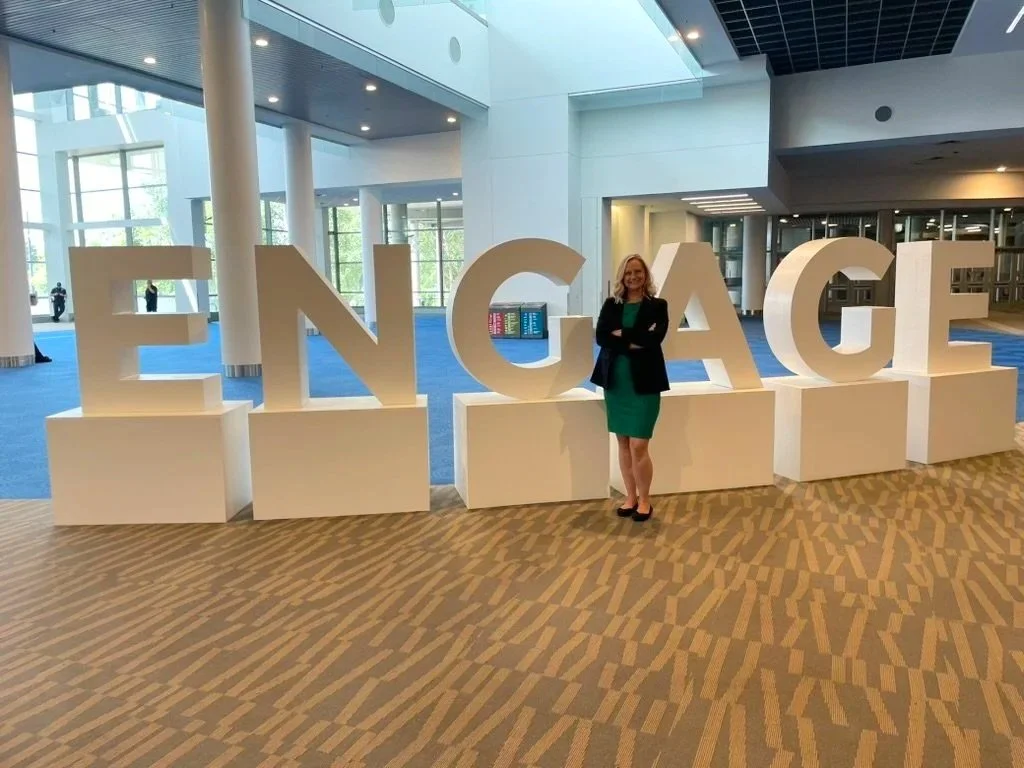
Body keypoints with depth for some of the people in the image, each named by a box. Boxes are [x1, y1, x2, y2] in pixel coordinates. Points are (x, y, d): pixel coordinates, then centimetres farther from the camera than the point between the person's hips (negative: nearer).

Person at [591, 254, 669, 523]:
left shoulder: (657, 306, 0)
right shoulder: (611, 305, 7)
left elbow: (654, 339, -16)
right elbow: (601, 337, -7)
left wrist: (621, 334, -13)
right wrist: (634, 342, -15)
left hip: (644, 383, -3)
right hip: (615, 382, 4)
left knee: (638, 446, -4)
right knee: (623, 444, 10)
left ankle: (644, 501, 13)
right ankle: (630, 497, 23)